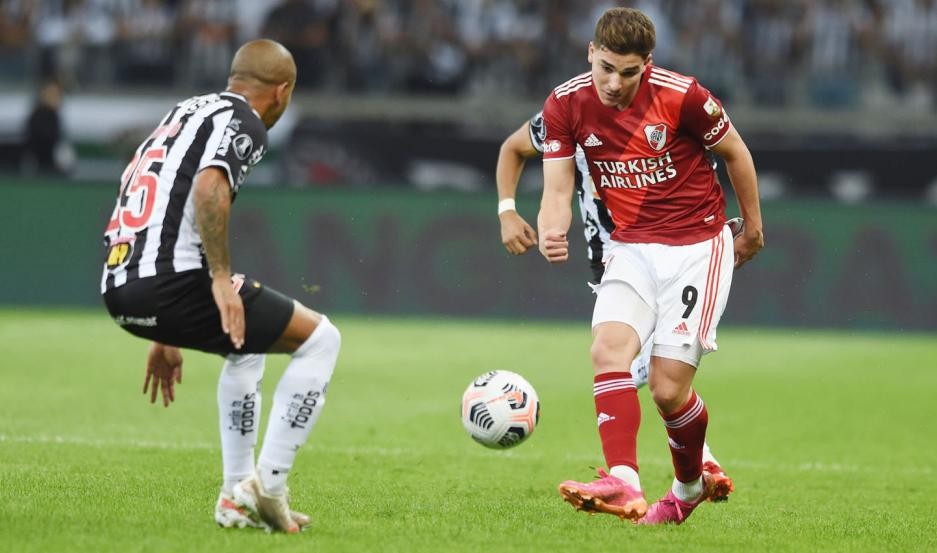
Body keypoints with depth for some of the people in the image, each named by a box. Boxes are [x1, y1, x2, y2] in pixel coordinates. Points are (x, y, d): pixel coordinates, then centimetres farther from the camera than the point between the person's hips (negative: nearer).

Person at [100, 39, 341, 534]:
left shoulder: (187, 111, 28)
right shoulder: (244, 122, 0)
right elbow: (209, 187, -21)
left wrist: (164, 339, 35)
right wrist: (222, 277, -18)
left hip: (117, 287, 9)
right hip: (169, 284, -9)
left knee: (246, 346, 33)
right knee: (320, 339, 4)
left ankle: (236, 496, 27)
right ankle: (267, 487, -1)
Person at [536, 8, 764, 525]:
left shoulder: (681, 96, -15)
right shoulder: (565, 104, -6)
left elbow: (735, 152, 1)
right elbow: (558, 190, -4)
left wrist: (753, 227, 12)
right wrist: (550, 234, -26)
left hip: (698, 246, -3)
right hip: (631, 248, 3)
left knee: (668, 389, -8)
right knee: (608, 347, -24)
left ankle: (690, 486, 21)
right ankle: (623, 485, -35)